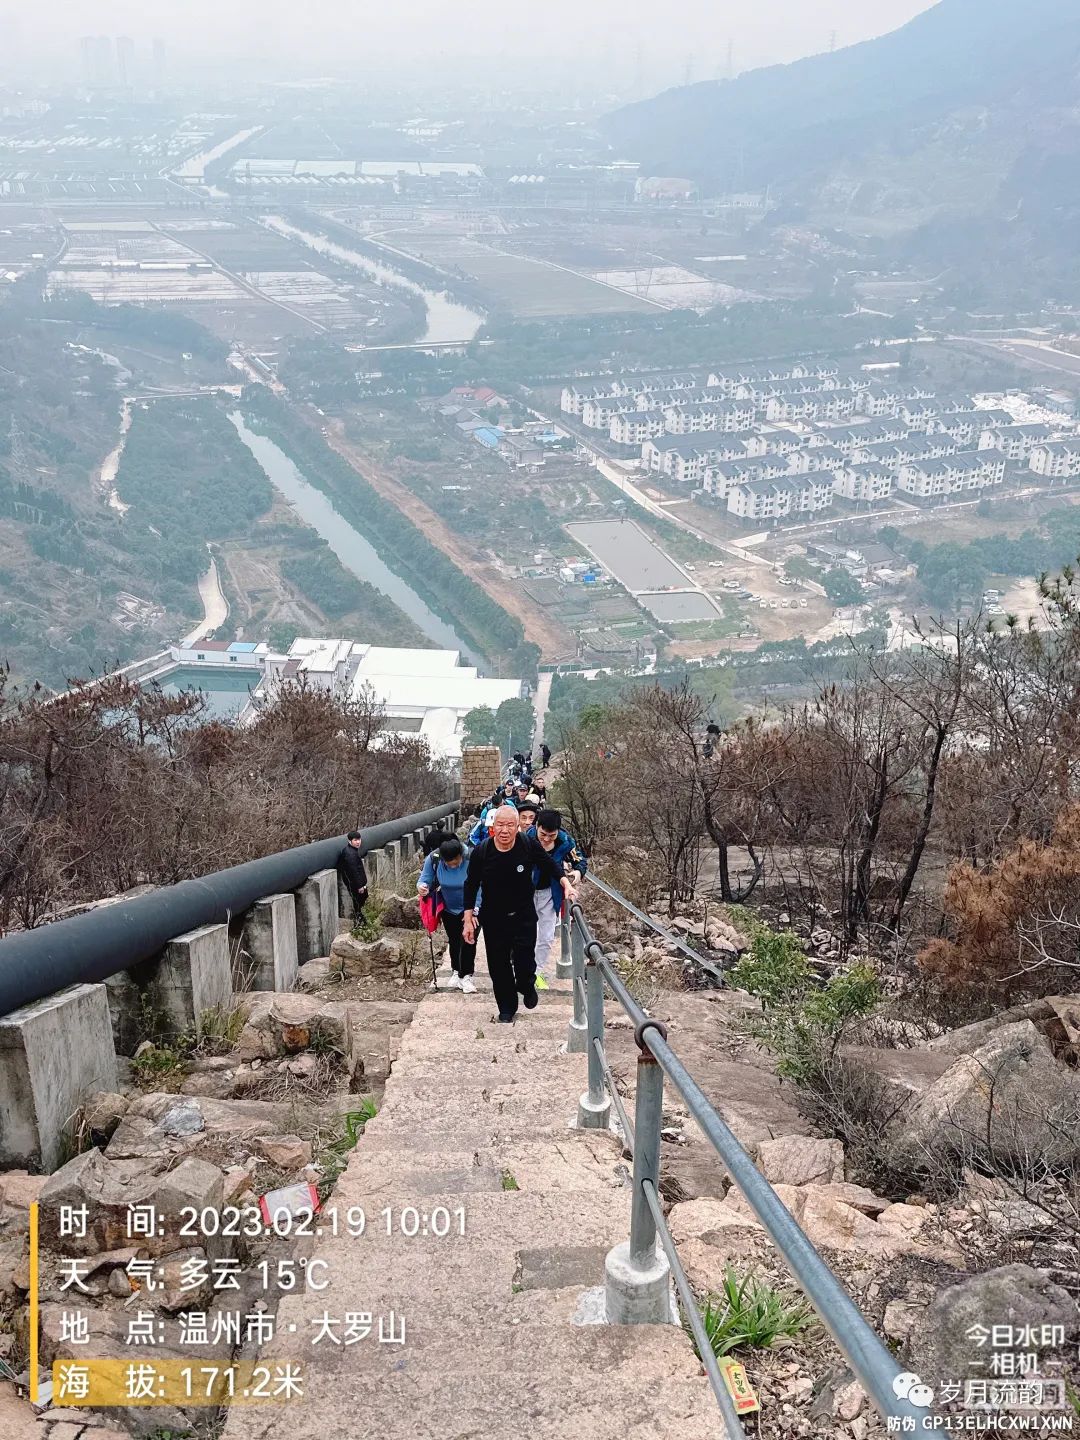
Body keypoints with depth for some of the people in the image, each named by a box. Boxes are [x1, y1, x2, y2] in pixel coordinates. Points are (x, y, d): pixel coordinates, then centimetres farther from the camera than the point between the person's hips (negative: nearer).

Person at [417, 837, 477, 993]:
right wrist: (421, 886, -40)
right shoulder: (433, 859, -26)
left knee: (468, 941, -4)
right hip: (449, 908, 3)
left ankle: (467, 975, 10)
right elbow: (425, 878, -15)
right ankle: (456, 972, 33)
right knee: (453, 941, 16)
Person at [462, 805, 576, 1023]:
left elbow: (550, 865, 0)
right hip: (494, 919, 0)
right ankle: (507, 1009, 30)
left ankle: (527, 987, 34)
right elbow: (471, 885, -5)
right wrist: (468, 919, -5)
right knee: (498, 966, 8)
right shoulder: (481, 852, -17)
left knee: (525, 962, -2)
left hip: (524, 915, 0)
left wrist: (566, 883, -14)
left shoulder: (529, 844, -18)